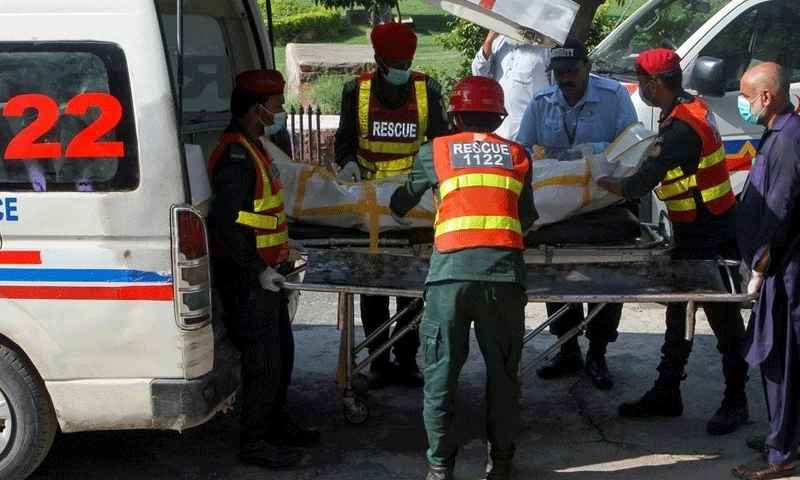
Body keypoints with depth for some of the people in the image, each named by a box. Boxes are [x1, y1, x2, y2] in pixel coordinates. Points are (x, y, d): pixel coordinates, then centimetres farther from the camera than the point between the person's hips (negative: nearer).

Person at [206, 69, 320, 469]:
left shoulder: (252, 148, 14)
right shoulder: (236, 155, -20)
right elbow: (222, 220, -28)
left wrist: (281, 245, 20)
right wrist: (257, 269, -25)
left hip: (264, 273, 11)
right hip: (247, 278, -11)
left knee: (281, 351, 21)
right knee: (263, 361, -3)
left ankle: (276, 423, 36)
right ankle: (254, 443, 10)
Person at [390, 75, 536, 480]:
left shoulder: (434, 152, 13)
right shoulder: (518, 155, 16)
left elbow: (403, 200, 30)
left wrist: (393, 210, 53)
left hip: (450, 272, -1)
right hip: (504, 272, 1)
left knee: (441, 374, 9)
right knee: (503, 372, 14)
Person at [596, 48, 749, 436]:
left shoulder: (681, 127, -26)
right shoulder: (690, 107, 6)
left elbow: (639, 185, -27)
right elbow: (661, 161, 14)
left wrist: (598, 181, -12)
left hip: (711, 237, -10)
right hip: (692, 233, 10)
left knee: (724, 318, 2)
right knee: (678, 315, 15)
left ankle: (735, 403, 14)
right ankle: (666, 394, 25)